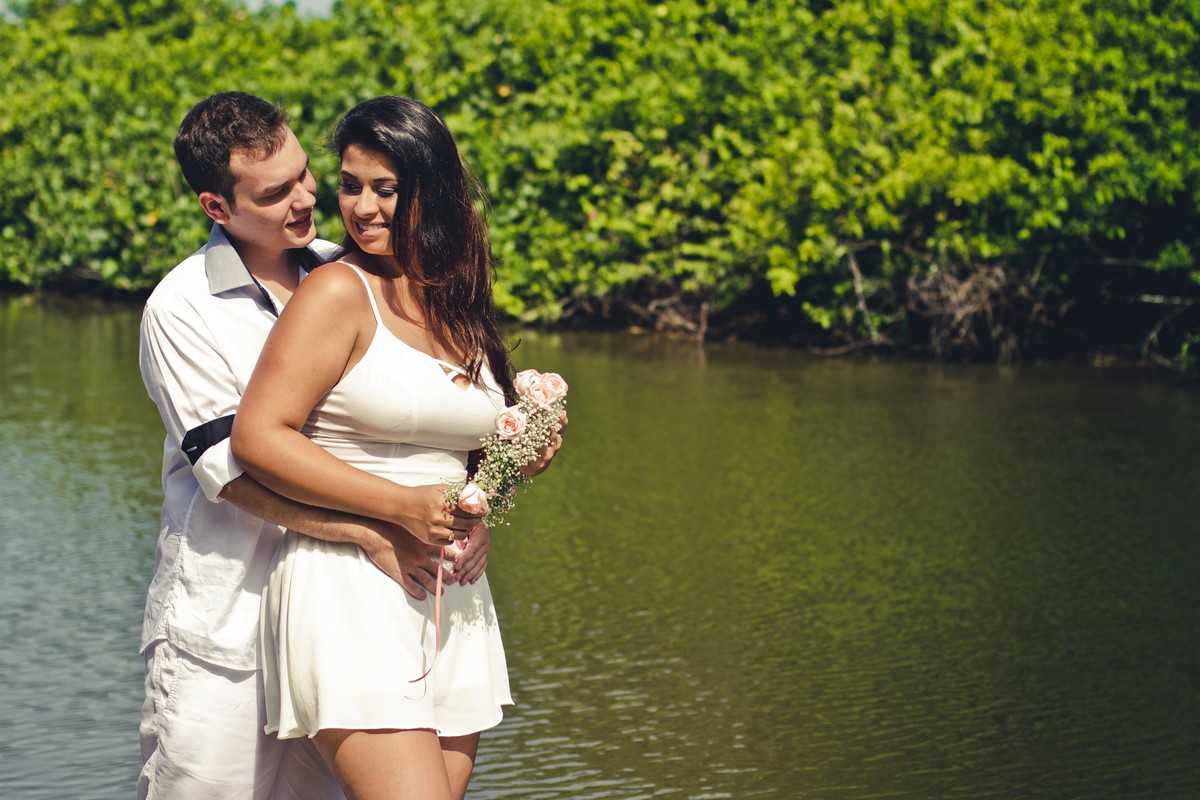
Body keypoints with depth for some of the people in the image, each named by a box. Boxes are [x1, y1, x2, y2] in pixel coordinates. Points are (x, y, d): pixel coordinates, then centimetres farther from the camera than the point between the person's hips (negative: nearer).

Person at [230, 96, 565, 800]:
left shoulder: (459, 306, 15)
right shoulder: (340, 293, -5)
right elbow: (258, 436, -13)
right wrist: (401, 505, -15)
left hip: (453, 604, 7)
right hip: (349, 590, -7)